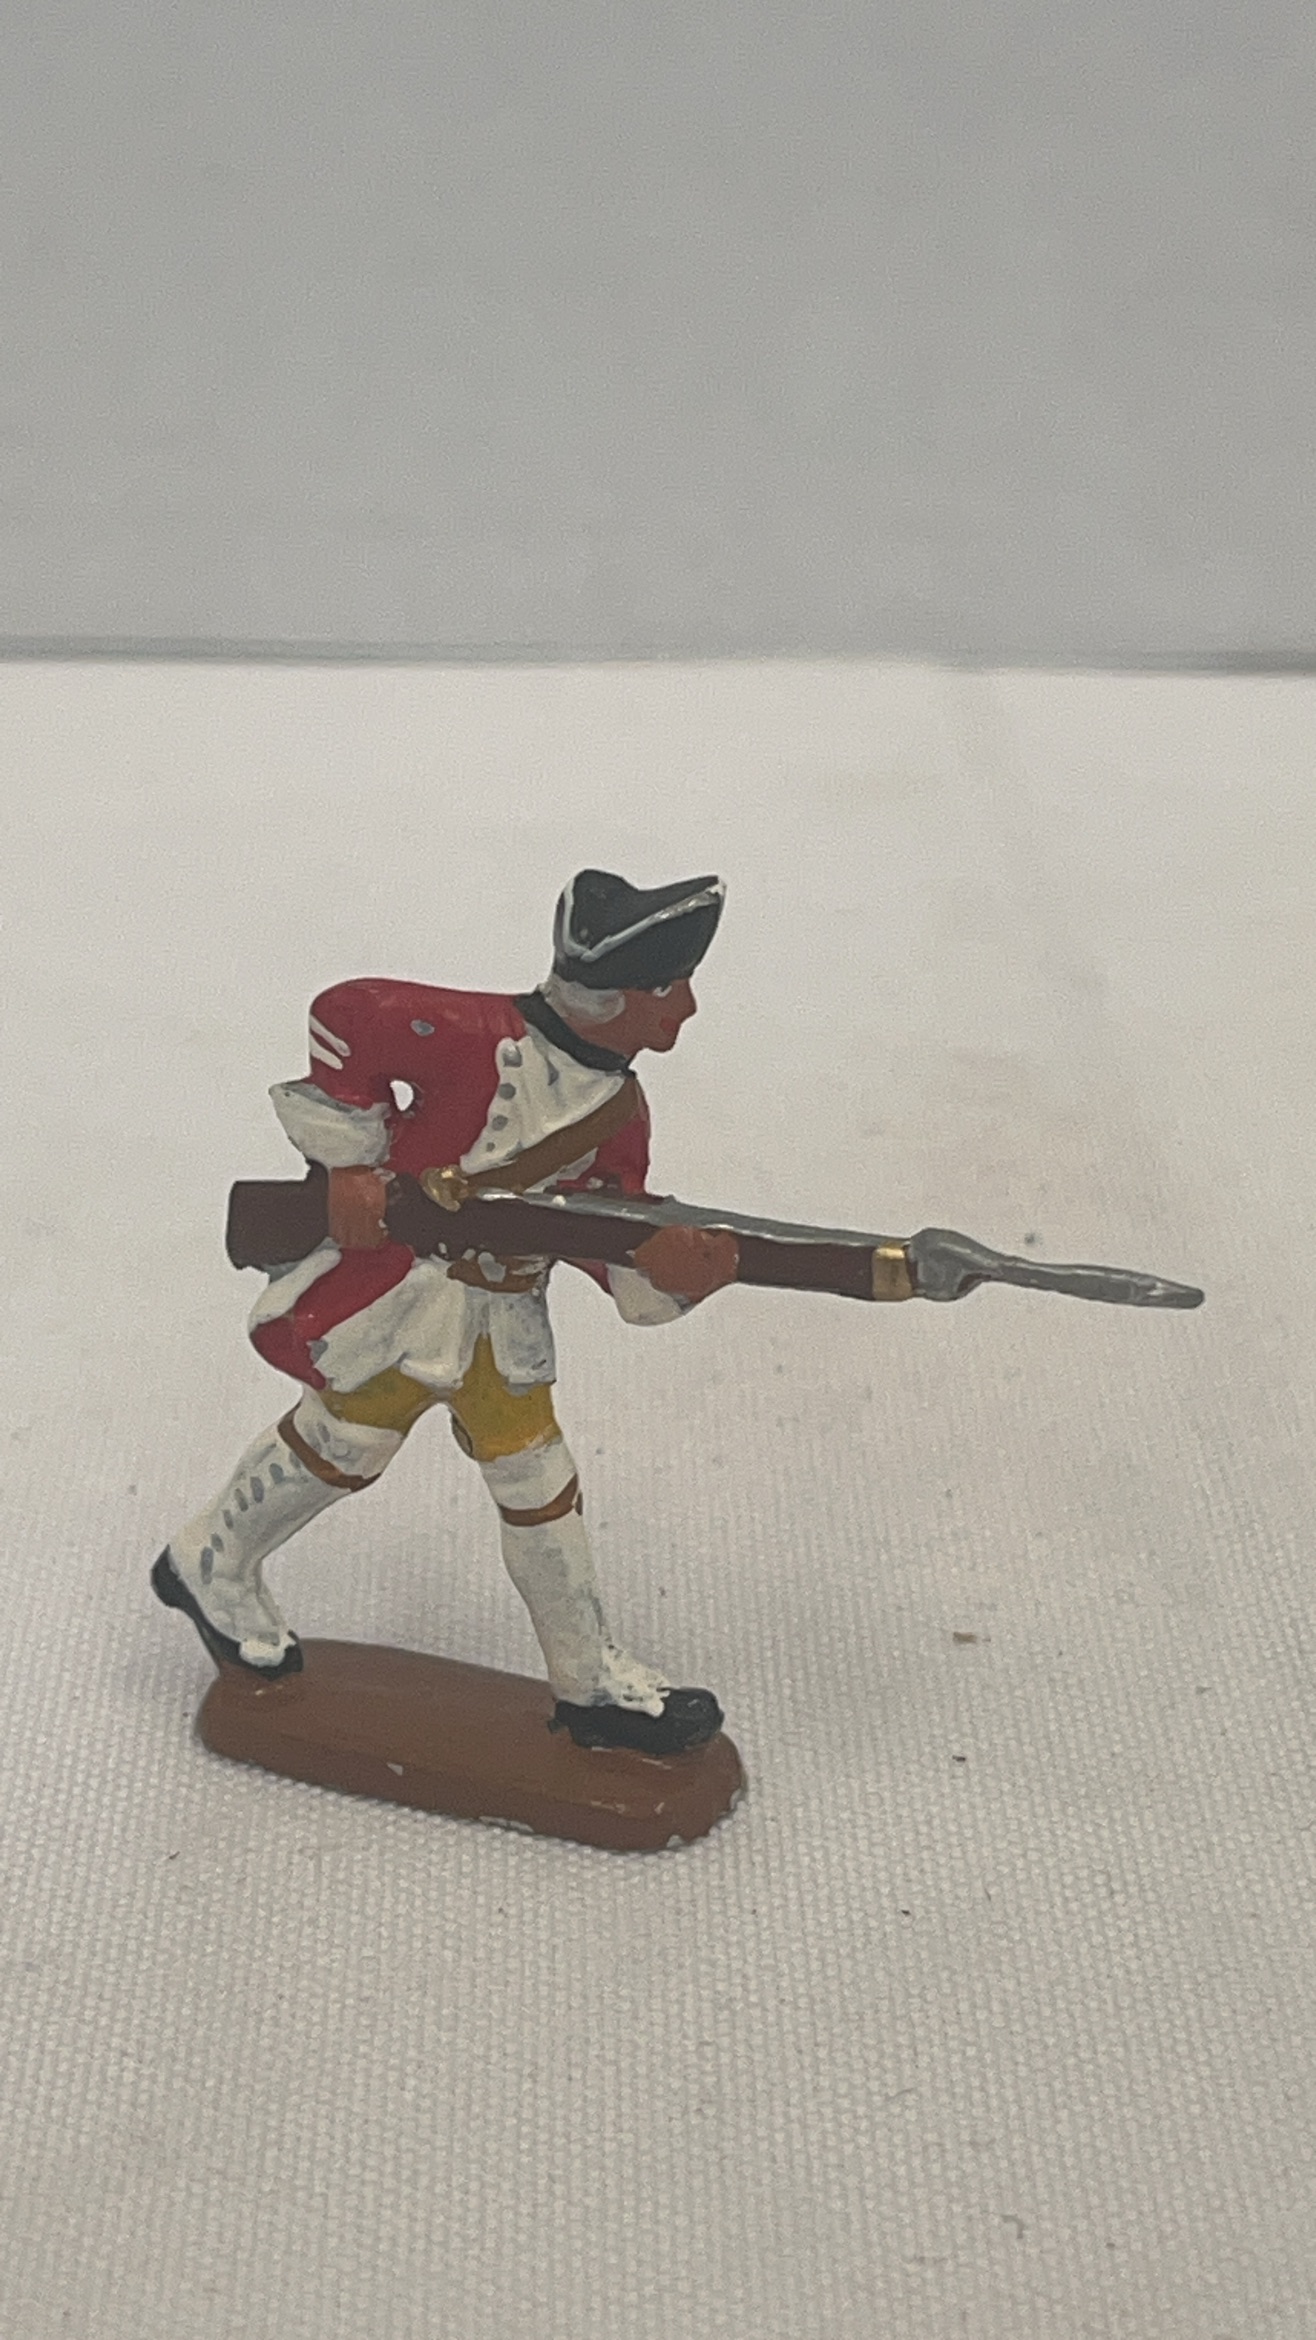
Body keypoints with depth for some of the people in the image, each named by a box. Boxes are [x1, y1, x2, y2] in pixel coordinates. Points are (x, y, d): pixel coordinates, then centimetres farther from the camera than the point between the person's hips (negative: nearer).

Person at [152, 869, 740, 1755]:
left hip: (505, 1306, 8)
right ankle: (211, 1567, 33)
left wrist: (671, 1270, -21)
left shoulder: (619, 1112, 4)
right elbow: (346, 1015, -22)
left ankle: (593, 1681, 23)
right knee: (344, 1442, 5)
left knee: (538, 1480, 11)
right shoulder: (488, 1039, -21)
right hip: (401, 1277, -7)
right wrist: (351, 1162, -19)